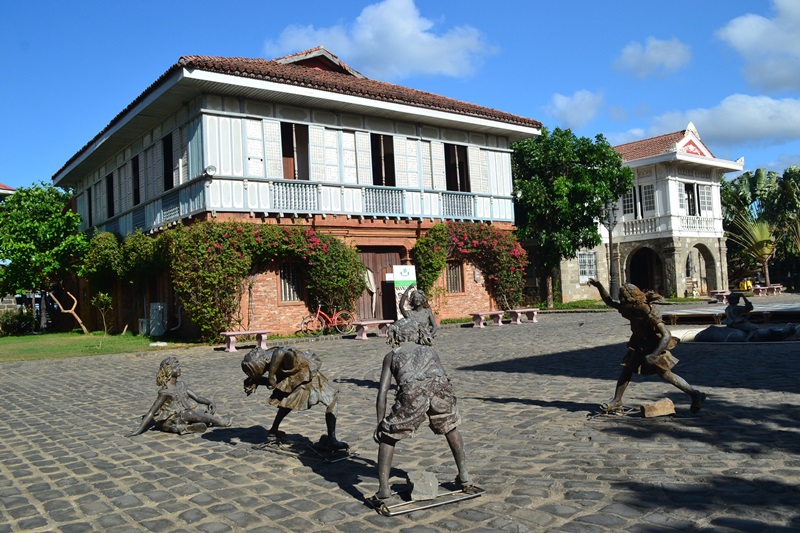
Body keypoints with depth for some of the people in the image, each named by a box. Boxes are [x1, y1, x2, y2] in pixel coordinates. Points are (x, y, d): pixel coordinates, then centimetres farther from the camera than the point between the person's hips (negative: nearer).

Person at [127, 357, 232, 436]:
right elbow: (151, 412, -15)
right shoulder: (165, 392, -13)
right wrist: (139, 430, -21)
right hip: (172, 420, -8)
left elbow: (197, 397, 9)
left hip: (184, 416, 8)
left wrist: (209, 403, -10)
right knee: (190, 413, -35)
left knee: (209, 410, -11)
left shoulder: (181, 385, 7)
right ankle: (218, 422, -28)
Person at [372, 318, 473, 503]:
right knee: (451, 428, 33)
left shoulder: (391, 356, 30)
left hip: (413, 392, -2)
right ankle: (464, 476, 35)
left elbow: (382, 394, 21)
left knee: (387, 437, 20)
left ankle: (383, 488, 11)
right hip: (440, 386, 2)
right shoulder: (430, 351, 37)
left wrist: (380, 424, 28)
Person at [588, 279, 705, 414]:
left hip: (655, 346, -7)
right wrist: (599, 286, -9)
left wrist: (654, 354, -41)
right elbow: (609, 302, 3)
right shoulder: (631, 309, -9)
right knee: (626, 369, 3)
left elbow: (666, 335, -34)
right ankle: (616, 402, 8)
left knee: (666, 375, -4)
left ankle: (696, 395, 12)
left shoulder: (650, 313, -31)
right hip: (639, 346, 7)